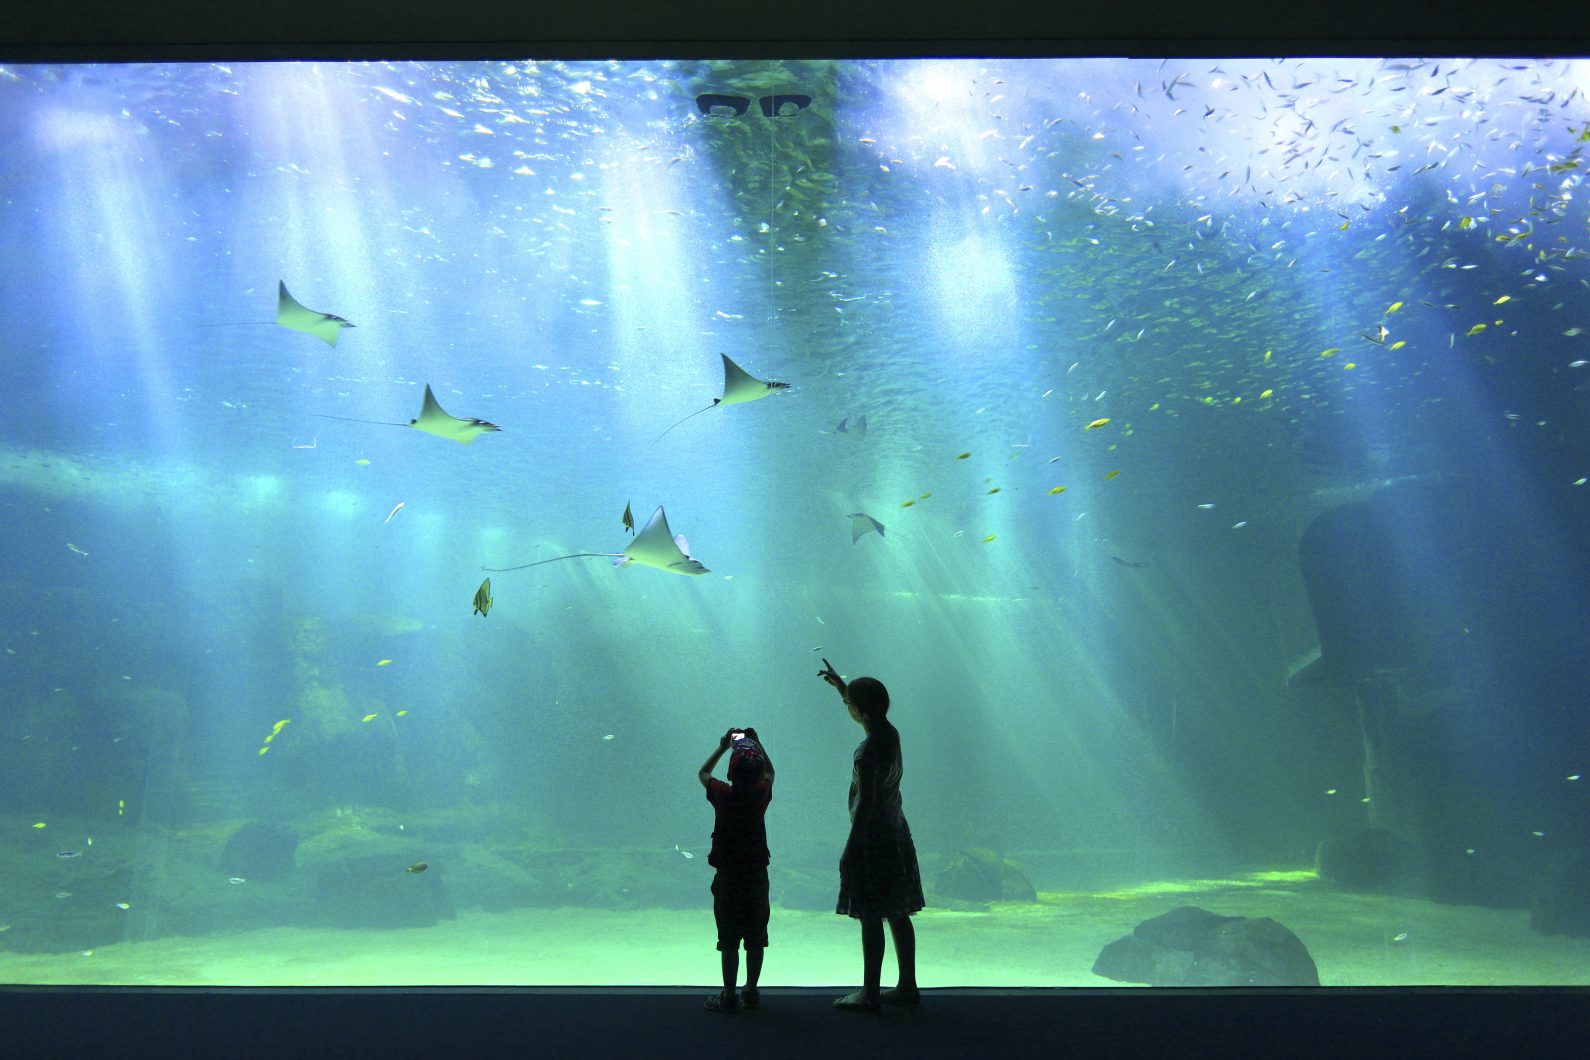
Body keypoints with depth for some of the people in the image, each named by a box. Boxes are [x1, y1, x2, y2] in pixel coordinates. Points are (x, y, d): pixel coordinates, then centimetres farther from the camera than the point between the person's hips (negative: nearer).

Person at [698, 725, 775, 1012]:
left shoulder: (722, 795, -12)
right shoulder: (761, 794, -7)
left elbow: (703, 773, 9)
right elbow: (770, 772, 17)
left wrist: (722, 747, 13)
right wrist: (756, 744, 17)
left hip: (727, 878, -2)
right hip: (757, 876, 2)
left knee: (729, 941, 3)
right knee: (755, 940, 11)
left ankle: (729, 996, 7)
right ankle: (751, 992, 19)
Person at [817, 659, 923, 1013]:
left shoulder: (867, 751, -21)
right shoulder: (891, 735, 4)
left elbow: (865, 803, -21)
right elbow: (865, 711, 26)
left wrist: (850, 848, -16)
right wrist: (840, 684, 31)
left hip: (872, 838, -9)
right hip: (895, 832, 9)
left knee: (871, 919, 0)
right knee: (898, 915, 14)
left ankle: (871, 994, 7)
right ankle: (908, 986, 23)